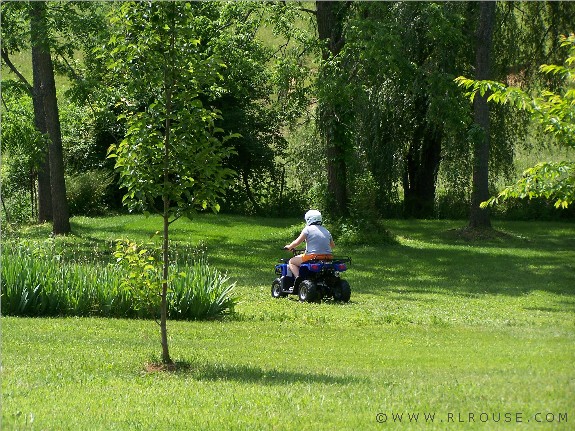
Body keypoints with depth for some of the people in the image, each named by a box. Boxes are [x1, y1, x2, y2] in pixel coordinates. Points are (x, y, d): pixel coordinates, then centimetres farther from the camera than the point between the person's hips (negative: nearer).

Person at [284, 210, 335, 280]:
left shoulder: (308, 229, -4)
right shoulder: (326, 231, 14)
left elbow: (297, 242, -6)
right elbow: (332, 245, 25)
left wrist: (289, 247, 13)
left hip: (313, 257, -6)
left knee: (291, 262, 12)